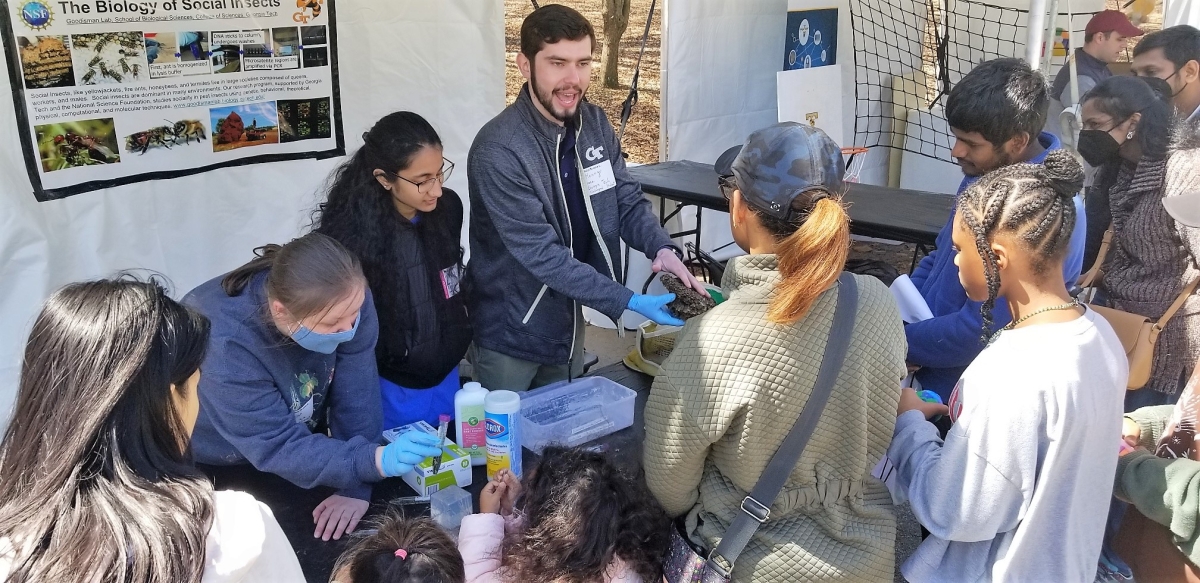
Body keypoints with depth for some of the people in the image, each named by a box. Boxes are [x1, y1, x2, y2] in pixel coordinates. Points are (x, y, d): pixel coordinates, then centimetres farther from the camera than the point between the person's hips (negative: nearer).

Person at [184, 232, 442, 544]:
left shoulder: (346, 302, -27)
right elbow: (279, 447, -37)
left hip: (300, 432, 4)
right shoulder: (225, 346, -40)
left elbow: (357, 397, -24)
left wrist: (356, 488, -27)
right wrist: (375, 461, -49)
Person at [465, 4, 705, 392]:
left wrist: (663, 249, -21)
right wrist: (629, 302, -30)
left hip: (567, 322, 6)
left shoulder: (595, 124, -4)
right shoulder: (498, 152, -26)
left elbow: (628, 200, 0)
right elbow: (541, 253, -28)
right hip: (510, 332, -6)